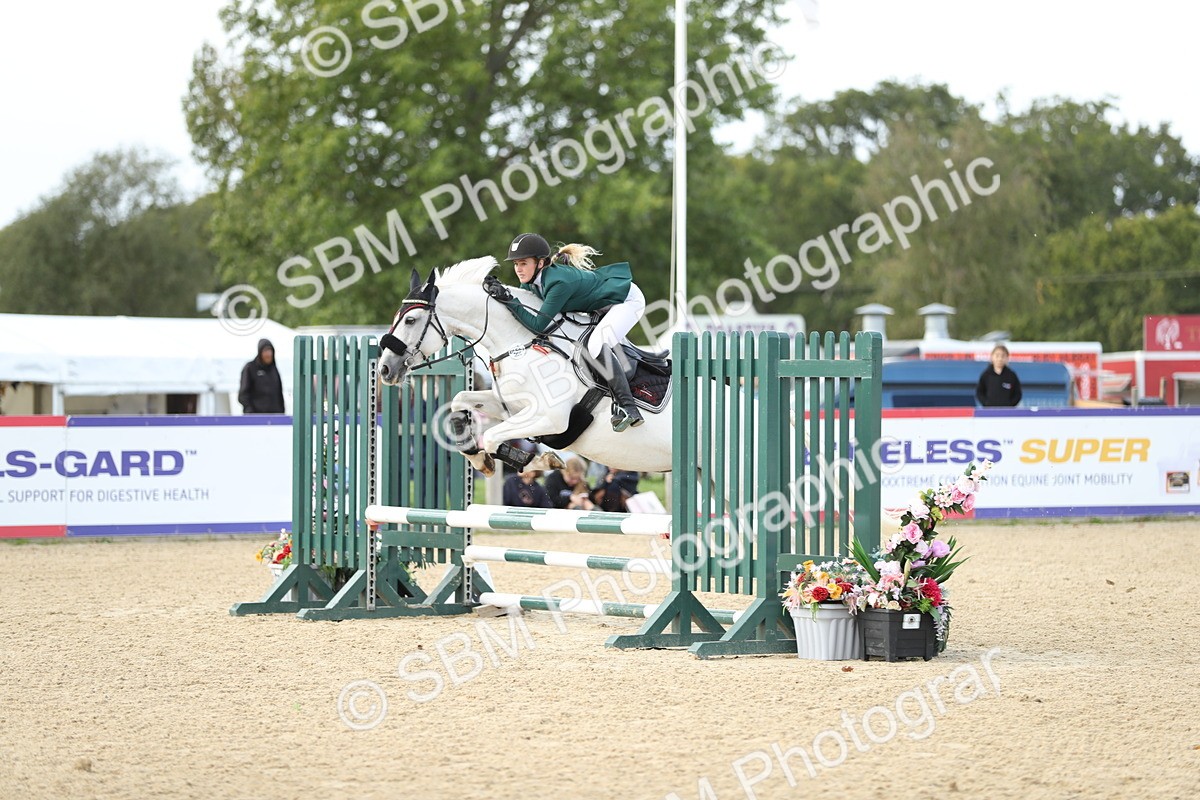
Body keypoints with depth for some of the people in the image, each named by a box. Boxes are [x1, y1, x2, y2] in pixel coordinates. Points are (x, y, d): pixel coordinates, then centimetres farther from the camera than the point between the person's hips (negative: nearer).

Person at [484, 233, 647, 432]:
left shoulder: (559, 282, -34)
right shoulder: (532, 281, -7)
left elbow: (538, 325, -34)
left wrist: (508, 300, -37)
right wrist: (497, 289, -10)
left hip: (629, 299, -10)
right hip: (604, 303, 10)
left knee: (597, 345, -27)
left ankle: (628, 407, -26)